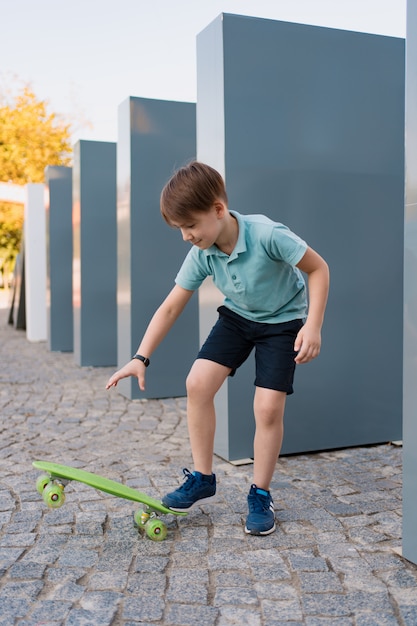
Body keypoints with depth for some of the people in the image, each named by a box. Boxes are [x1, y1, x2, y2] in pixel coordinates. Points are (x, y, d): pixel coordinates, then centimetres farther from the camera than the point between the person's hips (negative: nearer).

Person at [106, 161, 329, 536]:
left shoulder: (268, 235, -32)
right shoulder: (202, 255, -16)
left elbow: (318, 268, -20)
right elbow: (171, 307, -11)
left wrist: (313, 326, -28)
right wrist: (141, 357, -16)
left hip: (283, 321, -4)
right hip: (236, 316, 5)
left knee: (269, 407, -14)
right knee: (198, 383, -10)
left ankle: (261, 495, 8)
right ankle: (202, 478, 7)